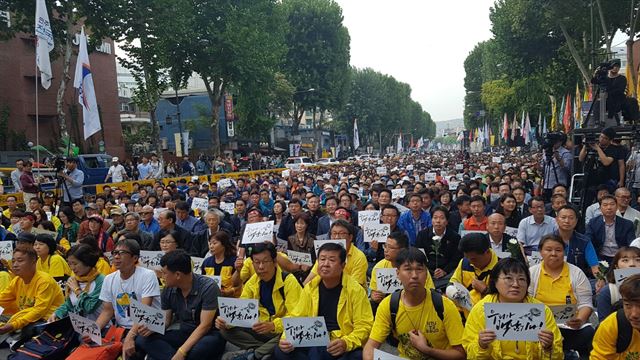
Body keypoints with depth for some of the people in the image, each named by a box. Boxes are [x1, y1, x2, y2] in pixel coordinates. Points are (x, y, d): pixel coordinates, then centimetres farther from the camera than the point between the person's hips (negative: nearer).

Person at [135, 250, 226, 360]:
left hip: (207, 335, -5)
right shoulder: (168, 290, 0)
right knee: (141, 339, -14)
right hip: (182, 334, 5)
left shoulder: (208, 287, -18)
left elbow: (205, 325, -20)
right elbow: (166, 321, 7)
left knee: (211, 343, -40)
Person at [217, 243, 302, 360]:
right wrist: (227, 321, -22)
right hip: (262, 330, 5)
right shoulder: (252, 282, 0)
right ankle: (267, 350, -19)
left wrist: (273, 325, -43)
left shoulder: (289, 281, -18)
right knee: (226, 330, -11)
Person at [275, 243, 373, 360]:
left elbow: (364, 326, -9)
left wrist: (346, 343, -27)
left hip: (343, 347, -4)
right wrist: (287, 339, -11)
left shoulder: (355, 290, -7)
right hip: (314, 343, 5)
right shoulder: (310, 288, 6)